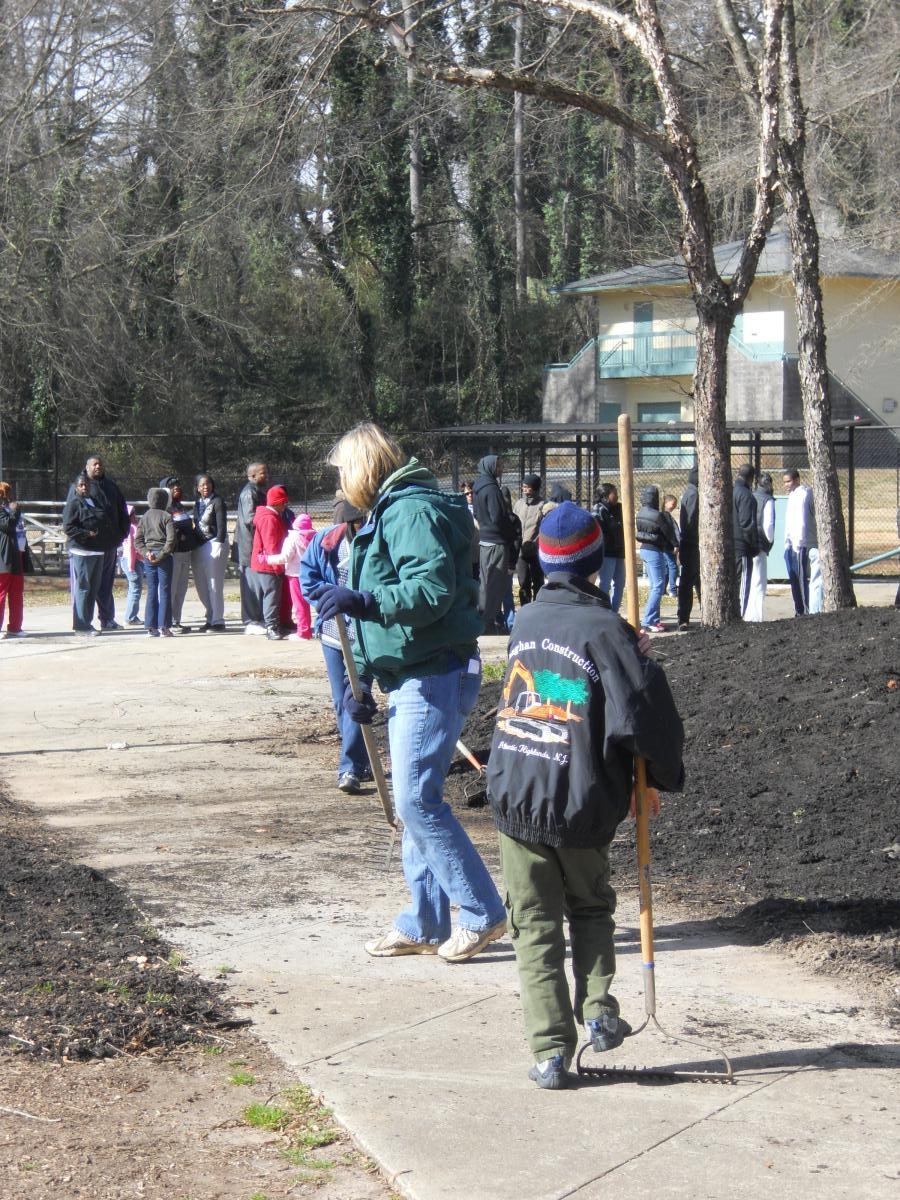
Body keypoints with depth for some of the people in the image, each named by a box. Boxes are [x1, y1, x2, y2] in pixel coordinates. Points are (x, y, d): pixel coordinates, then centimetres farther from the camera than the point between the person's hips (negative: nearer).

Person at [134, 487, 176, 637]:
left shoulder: (144, 517, 9)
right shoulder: (166, 516, -5)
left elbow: (137, 540, 4)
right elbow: (171, 539, -14)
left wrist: (145, 552, -5)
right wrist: (162, 554, -12)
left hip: (149, 558, 4)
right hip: (164, 557, -4)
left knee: (151, 592, 8)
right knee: (165, 591, 0)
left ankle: (150, 627, 5)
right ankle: (164, 627, -2)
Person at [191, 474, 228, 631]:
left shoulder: (217, 501, -5)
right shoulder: (197, 502, 15)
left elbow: (222, 525, -11)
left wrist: (219, 545, -18)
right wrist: (193, 544, 14)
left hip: (214, 543, -7)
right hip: (199, 546, 7)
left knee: (214, 584, -7)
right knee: (201, 585, 7)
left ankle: (218, 620, -3)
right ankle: (210, 619, 15)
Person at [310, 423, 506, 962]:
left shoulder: (411, 511, -14)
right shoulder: (388, 512, 20)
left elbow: (435, 589, -27)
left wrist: (362, 600, -34)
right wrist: (362, 681, 24)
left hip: (436, 678, -11)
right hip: (409, 678, 11)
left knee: (418, 799, -12)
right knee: (416, 800, 12)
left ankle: (484, 913, -5)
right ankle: (425, 925, 18)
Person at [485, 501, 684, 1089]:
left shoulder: (526, 620, 7)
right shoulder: (605, 629, -11)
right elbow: (645, 712, -16)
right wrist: (665, 774, 1)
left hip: (514, 796, 3)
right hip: (581, 804, -3)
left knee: (536, 925, 7)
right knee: (591, 908, 22)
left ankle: (551, 1049, 0)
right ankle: (598, 1010, 9)